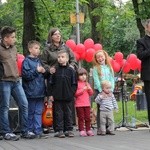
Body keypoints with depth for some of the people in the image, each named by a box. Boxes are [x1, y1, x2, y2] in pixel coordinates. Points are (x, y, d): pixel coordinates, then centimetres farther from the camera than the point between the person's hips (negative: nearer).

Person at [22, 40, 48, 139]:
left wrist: (44, 72, -1)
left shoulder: (39, 60, 14)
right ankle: (30, 131, 8)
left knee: (39, 112, 5)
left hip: (40, 91, 6)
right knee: (31, 112, 2)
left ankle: (38, 130, 7)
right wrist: (36, 71, -16)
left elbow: (44, 75, 21)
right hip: (31, 92, -6)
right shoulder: (26, 61, -6)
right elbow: (26, 75, -15)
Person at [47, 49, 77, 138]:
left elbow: (74, 84, 4)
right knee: (59, 114, 3)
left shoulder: (71, 71, 1)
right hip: (57, 97, 0)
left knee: (68, 113, 7)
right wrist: (50, 94, -1)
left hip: (68, 97, 0)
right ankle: (59, 130, 8)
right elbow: (50, 83, 4)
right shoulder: (55, 70, 2)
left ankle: (68, 130, 15)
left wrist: (72, 93, -5)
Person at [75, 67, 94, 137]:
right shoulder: (77, 84, -5)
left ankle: (88, 130, 15)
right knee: (81, 118, -1)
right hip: (79, 104, -6)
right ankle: (81, 130, 2)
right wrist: (83, 89, -19)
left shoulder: (87, 84, 14)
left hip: (87, 104, 6)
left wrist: (89, 89, -4)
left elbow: (91, 93, 16)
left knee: (88, 117, 8)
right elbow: (75, 93, -14)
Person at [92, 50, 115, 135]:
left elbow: (112, 79, 8)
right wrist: (102, 91, -14)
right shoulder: (96, 68, 1)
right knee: (100, 109, -3)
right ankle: (99, 129, -2)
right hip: (99, 91, -3)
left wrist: (111, 90, -6)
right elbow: (96, 81, -6)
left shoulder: (109, 67, 12)